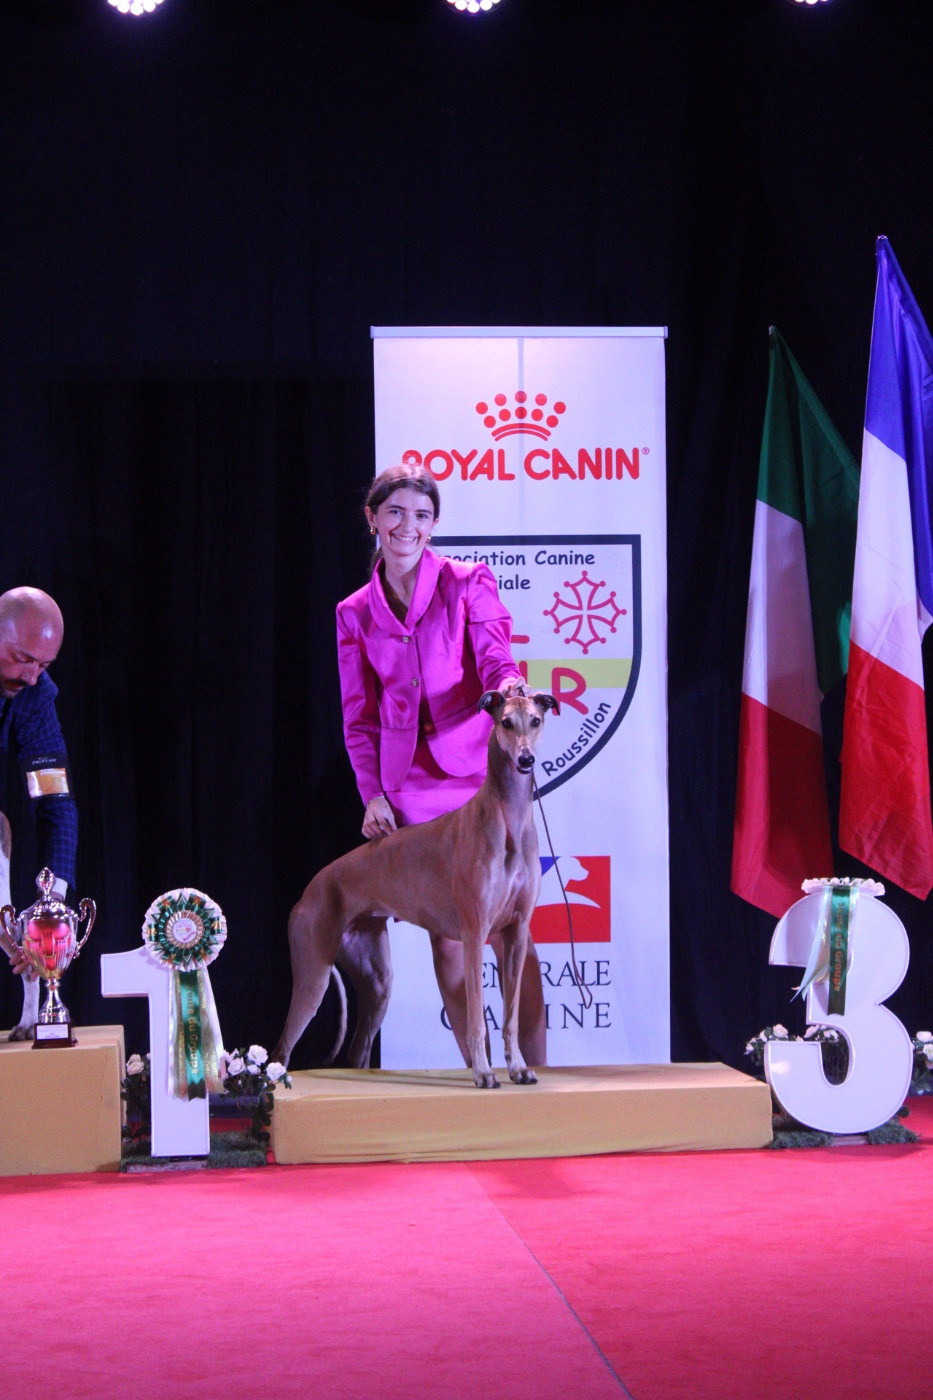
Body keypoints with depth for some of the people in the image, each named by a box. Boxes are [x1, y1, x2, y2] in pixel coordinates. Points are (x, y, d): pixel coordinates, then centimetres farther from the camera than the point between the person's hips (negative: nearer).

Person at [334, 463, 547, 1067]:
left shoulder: (468, 583, 2)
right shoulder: (356, 613, 11)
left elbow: (497, 662, -8)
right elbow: (359, 718, 12)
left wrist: (508, 688, -31)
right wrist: (372, 794, 0)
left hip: (477, 774, -3)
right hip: (409, 789, 3)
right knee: (447, 936, 3)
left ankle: (537, 1069, -5)